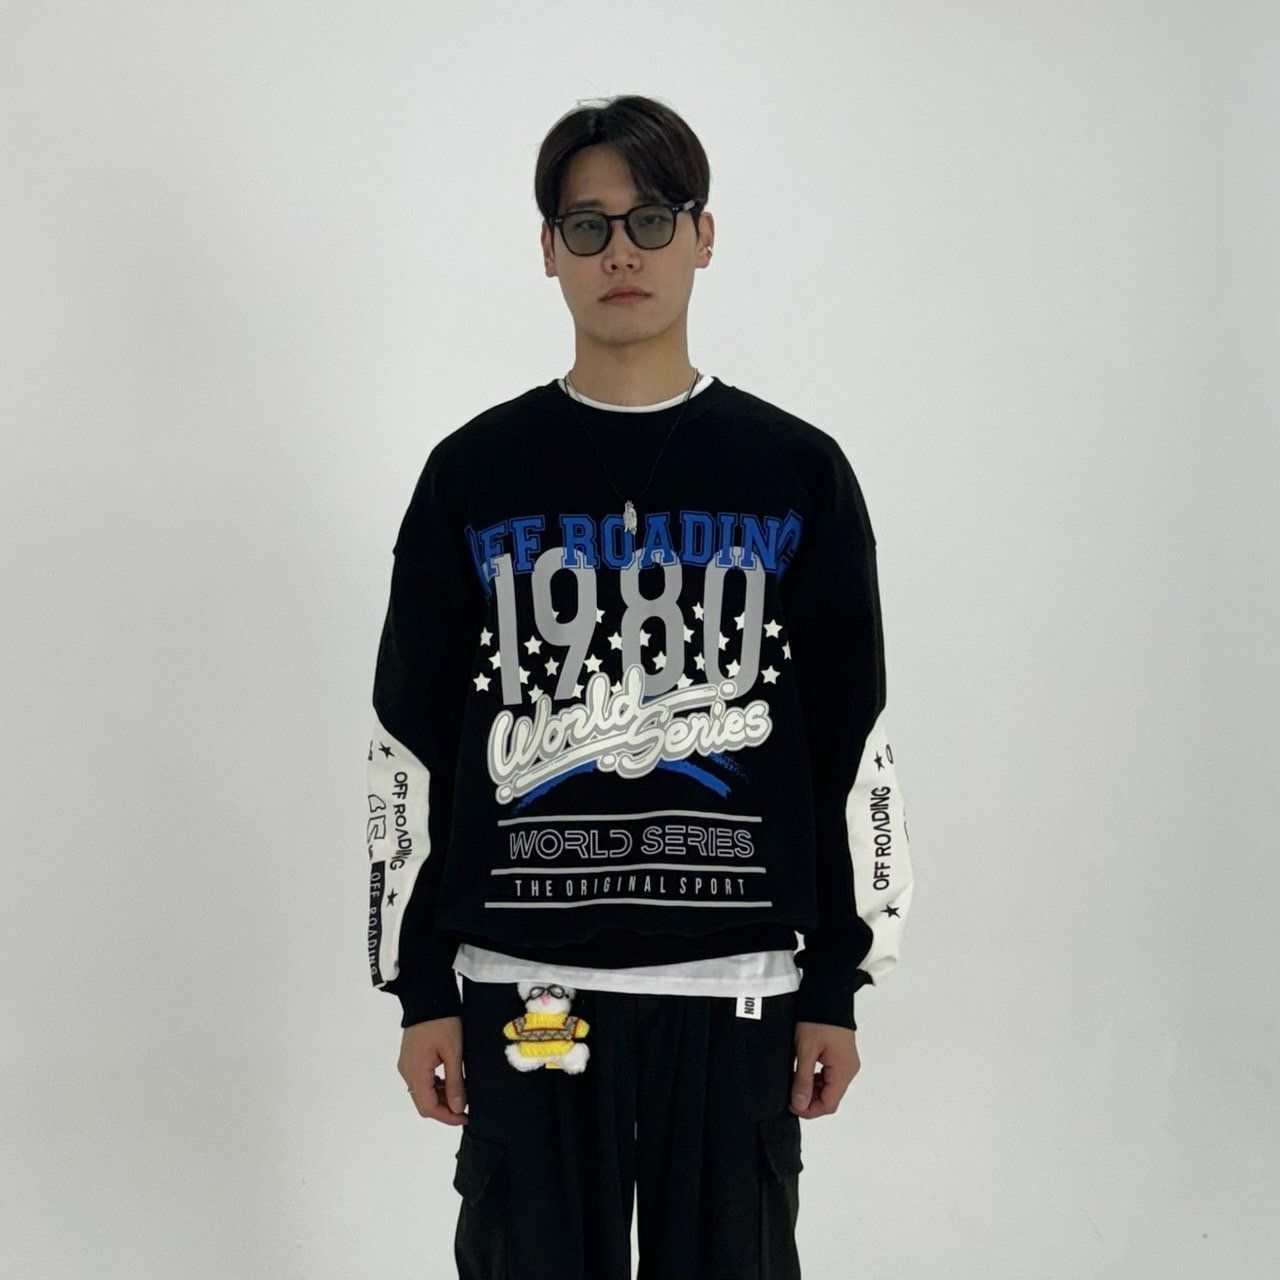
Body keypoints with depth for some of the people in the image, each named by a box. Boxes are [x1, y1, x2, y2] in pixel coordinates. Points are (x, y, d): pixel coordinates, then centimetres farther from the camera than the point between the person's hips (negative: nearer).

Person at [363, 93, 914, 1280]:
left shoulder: (799, 472, 3)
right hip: (523, 985, 0)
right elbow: (410, 746, 4)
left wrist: (840, 984, 3)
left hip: (736, 982, 0)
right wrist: (418, 988, 2)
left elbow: (854, 743, 5)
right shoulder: (474, 472, 3)